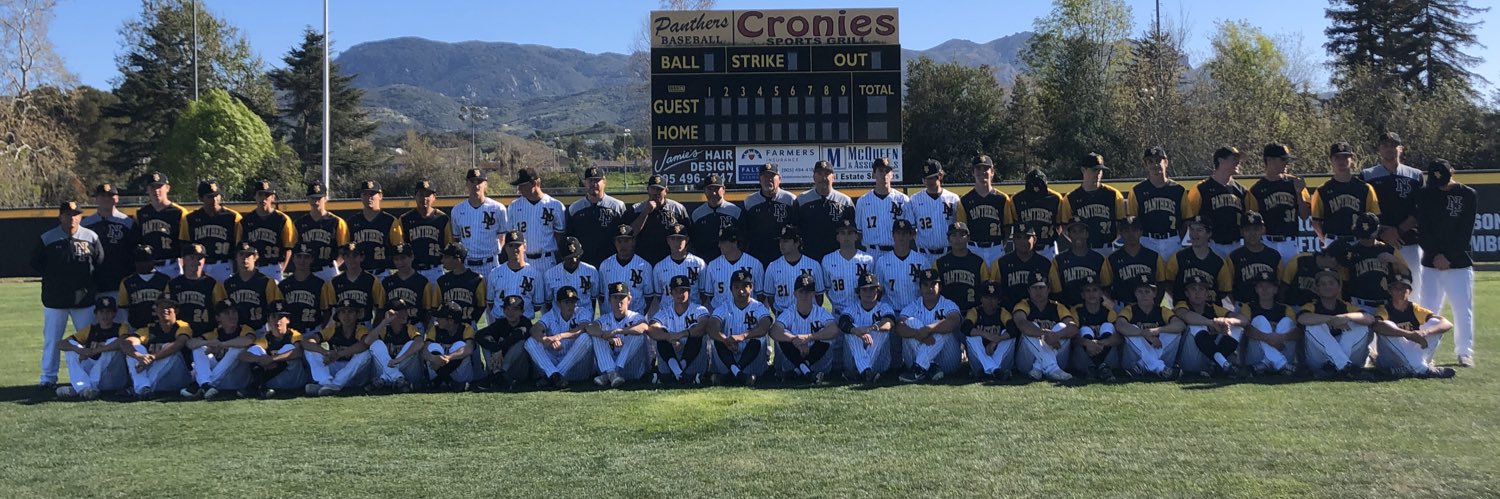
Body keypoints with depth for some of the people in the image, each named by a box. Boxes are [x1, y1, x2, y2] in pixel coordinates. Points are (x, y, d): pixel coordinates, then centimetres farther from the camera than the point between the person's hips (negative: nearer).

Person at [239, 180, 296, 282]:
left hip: (274, 269, -3)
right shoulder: (245, 220, 9)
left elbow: (288, 248, 0)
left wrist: (281, 269, -8)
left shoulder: (283, 220, 0)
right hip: (251, 269, 3)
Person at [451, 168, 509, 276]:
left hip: (490, 265, -3)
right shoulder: (457, 210, 8)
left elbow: (502, 238, 5)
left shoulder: (497, 208, -2)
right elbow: (455, 239, 13)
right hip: (465, 266, 3)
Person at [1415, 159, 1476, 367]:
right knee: (1428, 309, 1)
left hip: (1459, 262, -1)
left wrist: (1447, 256, -12)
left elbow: (1465, 232, -5)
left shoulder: (1468, 195, -1)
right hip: (1431, 262, 1)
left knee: (1463, 309, 0)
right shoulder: (1425, 194, 2)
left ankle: (1464, 352, 10)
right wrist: (1436, 255, -10)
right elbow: (1422, 228, -1)